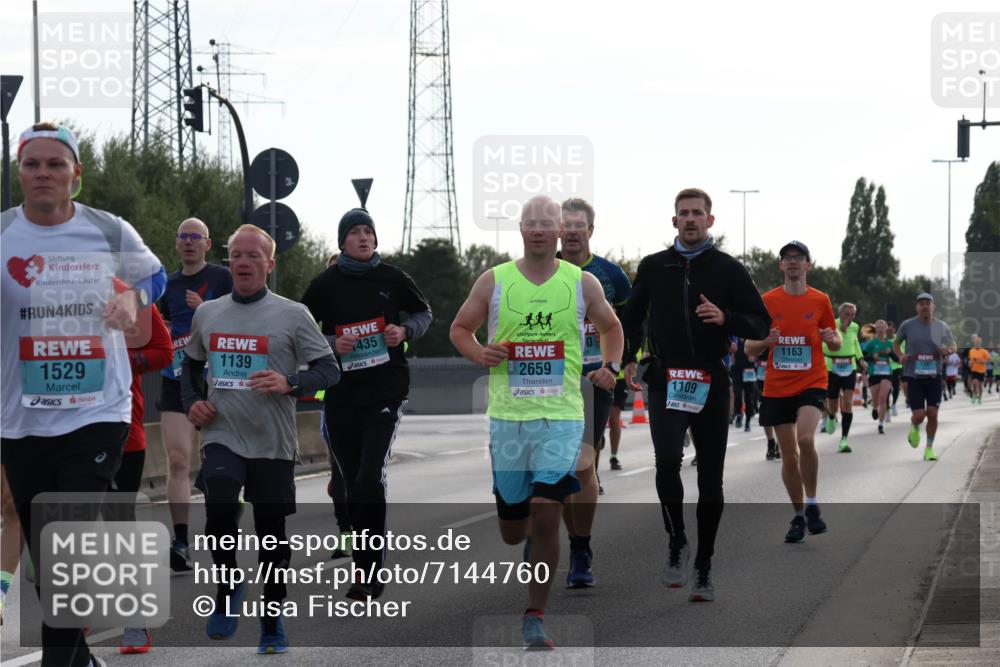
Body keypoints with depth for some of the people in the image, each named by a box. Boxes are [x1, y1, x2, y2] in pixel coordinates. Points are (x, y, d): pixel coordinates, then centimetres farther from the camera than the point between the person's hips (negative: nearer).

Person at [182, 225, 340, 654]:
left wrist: (290, 384, -22)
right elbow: (191, 364, 25)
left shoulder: (292, 314, -3)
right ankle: (229, 587, 0)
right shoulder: (207, 313, 9)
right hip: (222, 437, 1)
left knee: (272, 535, 5)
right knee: (219, 509, -24)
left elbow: (329, 369, -4)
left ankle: (272, 621, 23)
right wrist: (191, 402, 6)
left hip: (273, 443, -1)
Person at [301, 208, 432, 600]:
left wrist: (405, 331, -4)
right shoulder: (326, 284, 2)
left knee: (372, 476, -17)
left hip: (386, 389, -2)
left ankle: (368, 574, -13)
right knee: (354, 482, 7)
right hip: (341, 394, 2)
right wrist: (331, 345, -11)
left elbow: (423, 313, 17)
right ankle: (368, 570, 21)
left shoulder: (391, 279, 3)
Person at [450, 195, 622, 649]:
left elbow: (611, 327, 20)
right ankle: (526, 524, 46)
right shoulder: (493, 282, 3)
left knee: (546, 520, -13)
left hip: (561, 418, -1)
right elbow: (460, 328, 13)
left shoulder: (582, 283, 4)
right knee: (511, 533, 7)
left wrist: (610, 365, 2)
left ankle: (534, 618, -2)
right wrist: (478, 353, -8)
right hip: (507, 416, 1)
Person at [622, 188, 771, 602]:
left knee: (711, 481, 4)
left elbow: (761, 324, 2)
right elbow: (632, 316, 24)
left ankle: (703, 568, 15)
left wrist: (725, 318, -16)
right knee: (667, 460, -23)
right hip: (665, 383, 0)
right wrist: (629, 358, 10)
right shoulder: (653, 267, 9)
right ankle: (676, 542, -3)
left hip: (711, 385, 0)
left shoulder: (729, 270, 4)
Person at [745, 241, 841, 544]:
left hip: (812, 383, -2)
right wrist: (764, 341, -15)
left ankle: (812, 504, -8)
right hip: (777, 388, 2)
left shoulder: (820, 301, 3)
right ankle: (799, 516, 20)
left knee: (805, 439, -25)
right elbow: (749, 348, 7)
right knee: (789, 455, 5)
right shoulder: (768, 301, 4)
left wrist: (832, 339, -12)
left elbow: (836, 344, 12)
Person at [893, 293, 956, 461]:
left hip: (934, 377, 2)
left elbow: (953, 346, 14)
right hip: (913, 377, -2)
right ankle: (914, 429, 31)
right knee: (919, 415, -7)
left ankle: (929, 448, 14)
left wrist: (947, 350, -10)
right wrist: (900, 356, -8)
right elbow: (896, 343, 12)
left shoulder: (941, 327, 2)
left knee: (932, 414, -3)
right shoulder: (908, 325, -3)